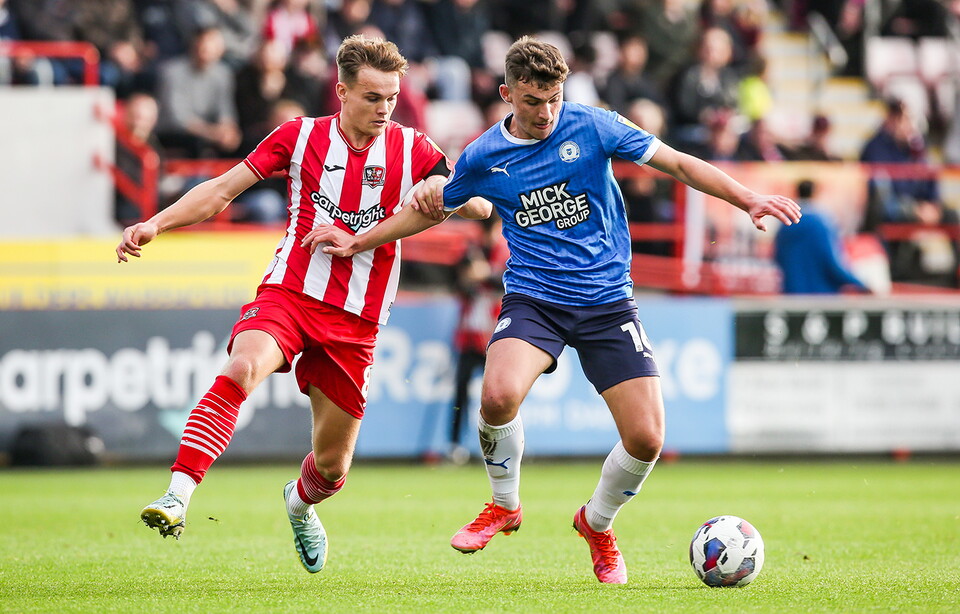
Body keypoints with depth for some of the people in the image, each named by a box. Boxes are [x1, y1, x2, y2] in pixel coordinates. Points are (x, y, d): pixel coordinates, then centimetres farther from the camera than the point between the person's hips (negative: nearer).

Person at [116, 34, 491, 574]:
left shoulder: (411, 149, 3)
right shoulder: (301, 136, 3)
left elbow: (482, 205, 0)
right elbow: (223, 190, 6)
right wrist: (155, 225, -5)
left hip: (356, 320, 1)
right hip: (289, 291, -1)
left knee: (333, 465, 8)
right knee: (242, 369, -34)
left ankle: (300, 503, 45)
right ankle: (178, 497, -39)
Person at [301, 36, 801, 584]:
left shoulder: (591, 127, -3)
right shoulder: (484, 157, 2)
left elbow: (680, 164, 1)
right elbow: (434, 208, 22)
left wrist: (749, 201, -8)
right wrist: (357, 243, 21)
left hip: (608, 300, 0)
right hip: (533, 299, 0)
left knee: (646, 439, -11)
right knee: (500, 395, -32)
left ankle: (598, 523, 22)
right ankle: (505, 504, -2)